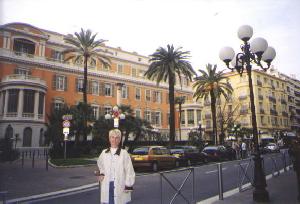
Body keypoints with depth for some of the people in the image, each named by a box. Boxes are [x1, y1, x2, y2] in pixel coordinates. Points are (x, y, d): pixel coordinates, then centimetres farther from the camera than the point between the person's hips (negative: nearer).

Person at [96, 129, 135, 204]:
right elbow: (100, 164, 26)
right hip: (107, 185, 3)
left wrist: (128, 185, -9)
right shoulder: (104, 153, 6)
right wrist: (101, 173, 10)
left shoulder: (124, 153, -6)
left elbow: (129, 170, -7)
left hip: (120, 186, -3)